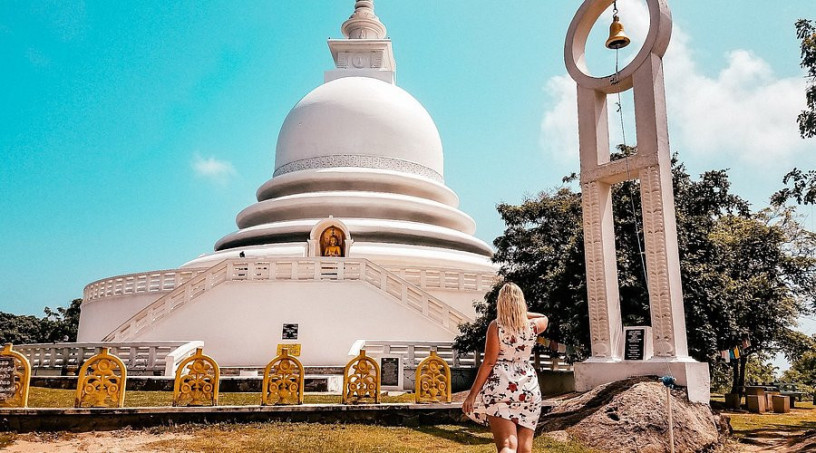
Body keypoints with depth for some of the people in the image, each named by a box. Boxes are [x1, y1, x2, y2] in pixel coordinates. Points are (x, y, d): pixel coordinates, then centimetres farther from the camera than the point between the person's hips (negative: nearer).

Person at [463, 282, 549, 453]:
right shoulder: (532, 326, 6)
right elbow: (544, 318, 32)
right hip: (528, 388, 4)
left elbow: (489, 362, -9)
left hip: (500, 386, -4)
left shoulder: (495, 326, -5)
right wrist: (521, 312, 26)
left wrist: (472, 394, -6)